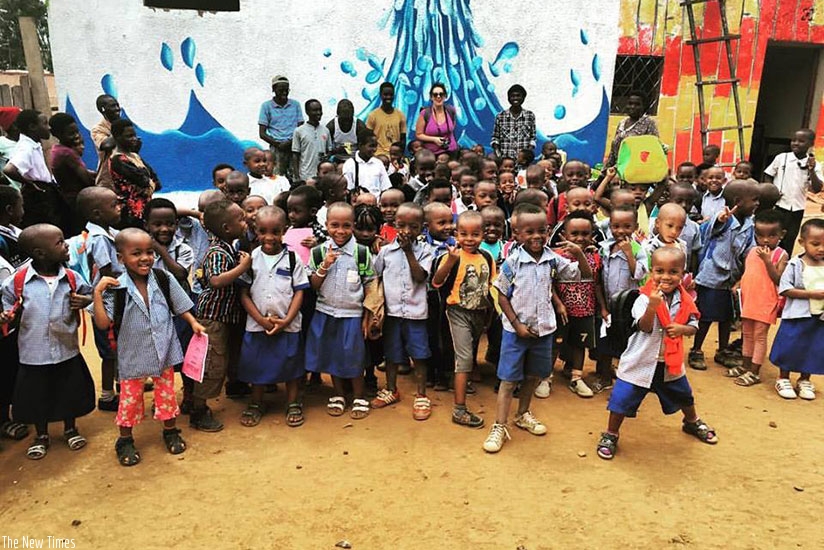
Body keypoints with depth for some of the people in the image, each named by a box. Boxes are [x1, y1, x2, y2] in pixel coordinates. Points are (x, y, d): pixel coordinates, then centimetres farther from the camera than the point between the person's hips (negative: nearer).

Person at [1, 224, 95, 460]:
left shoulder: (72, 278, -8)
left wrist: (83, 301, -11)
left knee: (70, 393, 16)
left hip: (67, 351, 1)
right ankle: (41, 435, 38)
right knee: (36, 396, 15)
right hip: (33, 354, -1)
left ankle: (70, 429, 40)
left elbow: (89, 293, 9)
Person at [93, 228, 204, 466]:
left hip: (163, 350, 2)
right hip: (133, 355, -2)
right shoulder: (116, 288, -16)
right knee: (130, 397, 12)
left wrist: (193, 322, -4)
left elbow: (179, 305, 5)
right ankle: (125, 440, 32)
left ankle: (170, 431, 35)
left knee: (166, 392, 15)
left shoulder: (163, 279, -9)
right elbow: (102, 323, -20)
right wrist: (97, 293, -26)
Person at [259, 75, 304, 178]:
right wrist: (278, 144, -10)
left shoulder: (295, 104, 13)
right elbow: (262, 134, 4)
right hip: (277, 148, -2)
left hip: (294, 146, 2)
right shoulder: (267, 106, 7)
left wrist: (291, 142, -9)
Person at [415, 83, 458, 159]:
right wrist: (434, 139, -15)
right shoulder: (425, 113, -8)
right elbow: (418, 135, -4)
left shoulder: (451, 111, 1)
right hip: (431, 153, -2)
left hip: (450, 152, 2)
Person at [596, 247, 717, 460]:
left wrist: (682, 328, -20)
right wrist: (652, 306, -45)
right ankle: (610, 435, 17)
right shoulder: (644, 299, -19)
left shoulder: (685, 301, -4)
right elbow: (644, 327, -28)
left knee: (684, 396, 26)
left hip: (670, 362, 5)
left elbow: (693, 326, 3)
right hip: (641, 361, -4)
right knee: (622, 399, -4)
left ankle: (692, 422, 57)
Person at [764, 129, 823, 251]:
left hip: (797, 209, 2)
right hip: (778, 206, -2)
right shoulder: (781, 158, -2)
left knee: (789, 240, 9)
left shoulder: (814, 165, 0)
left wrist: (811, 170, -18)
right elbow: (768, 176, 6)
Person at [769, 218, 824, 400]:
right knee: (790, 346, 6)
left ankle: (804, 380, 31)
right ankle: (783, 379, 24)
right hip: (796, 316, -4)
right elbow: (785, 289, -15)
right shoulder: (795, 265, -10)